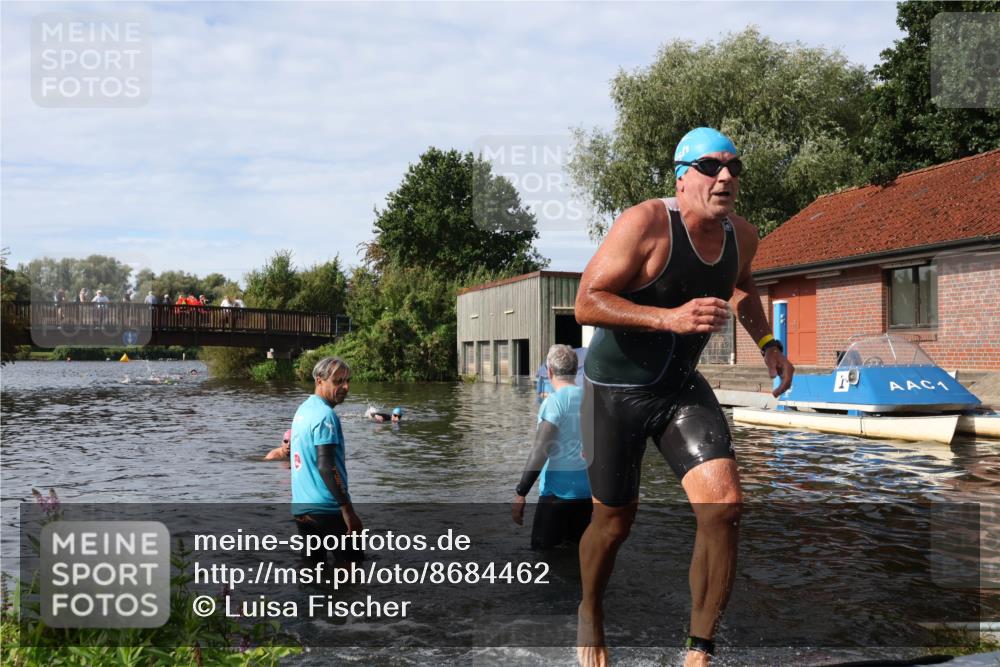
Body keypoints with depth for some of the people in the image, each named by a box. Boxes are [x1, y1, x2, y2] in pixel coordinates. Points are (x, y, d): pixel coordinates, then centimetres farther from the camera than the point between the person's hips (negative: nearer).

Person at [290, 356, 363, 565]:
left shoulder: (303, 409, 13)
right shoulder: (326, 415, -15)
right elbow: (325, 466, -22)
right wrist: (348, 509, -21)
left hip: (300, 507, 9)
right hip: (326, 508, -9)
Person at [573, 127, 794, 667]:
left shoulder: (742, 236, 0)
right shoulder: (645, 223, -21)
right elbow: (586, 303, -25)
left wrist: (767, 344, 11)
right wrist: (670, 318, -35)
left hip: (682, 388, 5)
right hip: (615, 389, -5)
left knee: (724, 505, -15)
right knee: (615, 520, 8)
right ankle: (589, 617, 41)